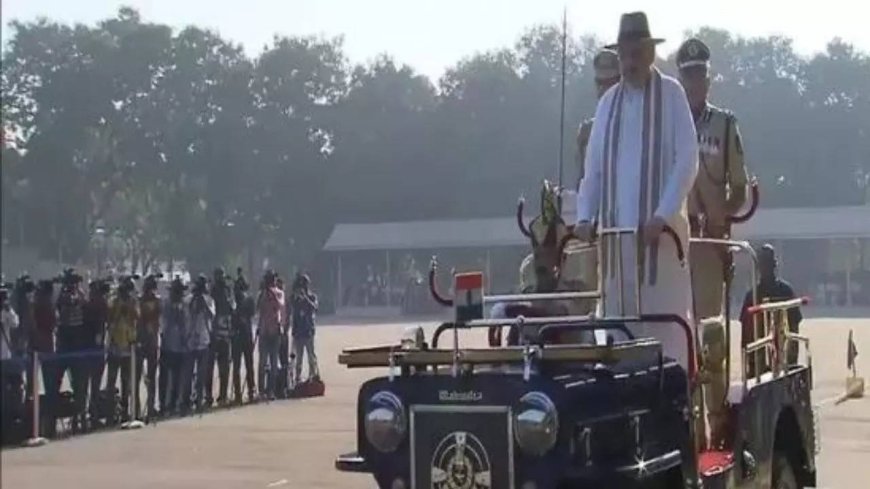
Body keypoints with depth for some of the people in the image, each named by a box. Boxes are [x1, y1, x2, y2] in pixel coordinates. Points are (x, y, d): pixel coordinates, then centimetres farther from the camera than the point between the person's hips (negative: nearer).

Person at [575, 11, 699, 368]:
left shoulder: (671, 94, 0)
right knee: (618, 318, 5)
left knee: (665, 319, -4)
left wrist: (663, 216, -16)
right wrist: (585, 217, -1)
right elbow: (593, 166, 13)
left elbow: (687, 160, -7)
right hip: (616, 228, 4)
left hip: (660, 228, -4)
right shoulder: (608, 102, 13)